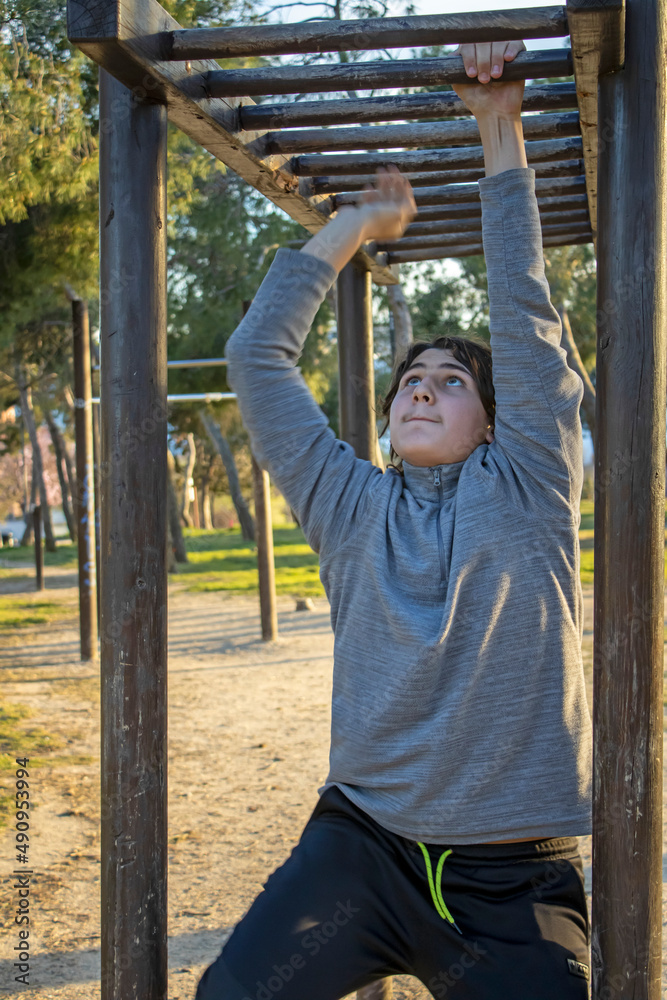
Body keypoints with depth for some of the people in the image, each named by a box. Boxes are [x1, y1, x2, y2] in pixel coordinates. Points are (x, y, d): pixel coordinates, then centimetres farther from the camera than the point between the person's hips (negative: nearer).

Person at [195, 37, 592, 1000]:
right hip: (365, 846, 1)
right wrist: (357, 224, 17)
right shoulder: (352, 506, 10)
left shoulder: (527, 490, 5)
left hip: (514, 881, 0)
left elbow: (527, 324, 0)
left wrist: (501, 129, 2)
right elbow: (257, 357, 11)